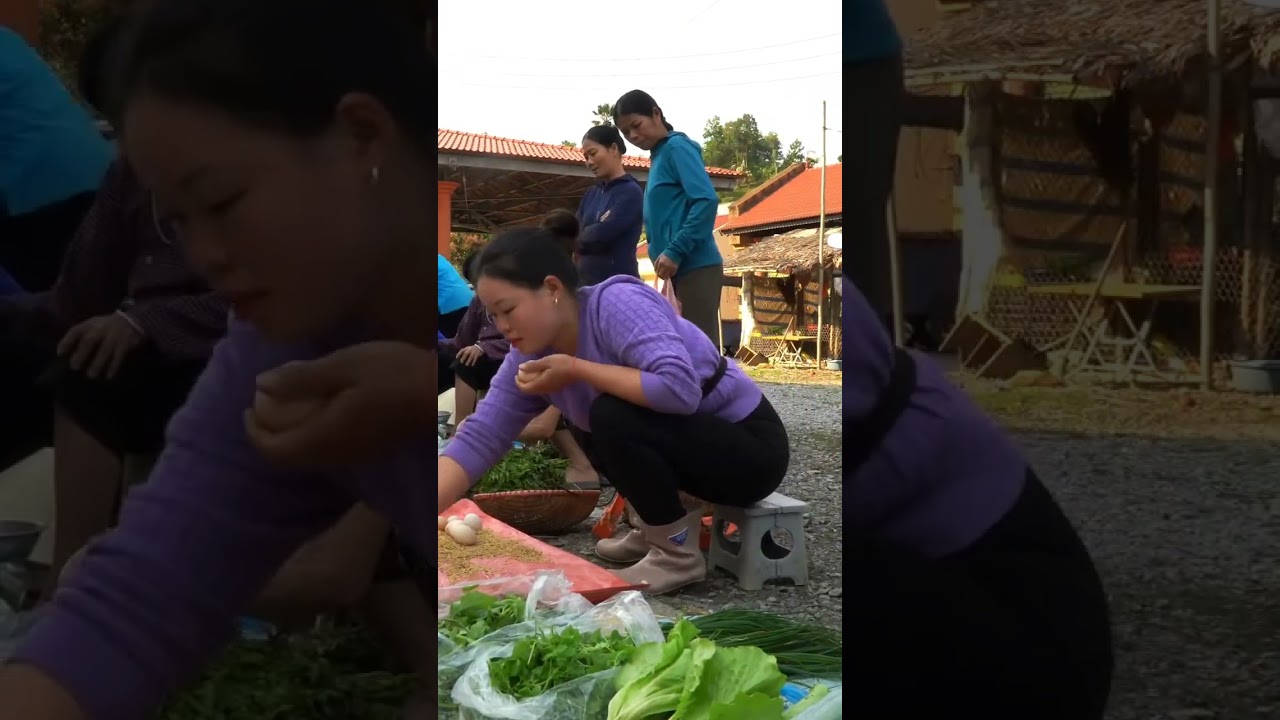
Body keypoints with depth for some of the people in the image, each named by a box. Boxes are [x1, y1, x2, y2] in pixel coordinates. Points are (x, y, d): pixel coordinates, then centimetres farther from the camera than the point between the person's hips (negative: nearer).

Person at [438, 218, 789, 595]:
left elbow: (680, 389, -37)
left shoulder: (617, 302, -24)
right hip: (693, 443, 8)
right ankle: (672, 516, 14)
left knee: (612, 416, -26)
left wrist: (577, 371, -28)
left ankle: (678, 553, -11)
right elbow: (478, 438, -8)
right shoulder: (530, 357, -2)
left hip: (750, 446, -8)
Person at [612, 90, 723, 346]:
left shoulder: (677, 147, -5)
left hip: (696, 267, -9)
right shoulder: (658, 157, 20)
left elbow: (706, 201, -17)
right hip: (683, 269, 9)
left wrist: (674, 252, -18)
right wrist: (660, 253, 8)